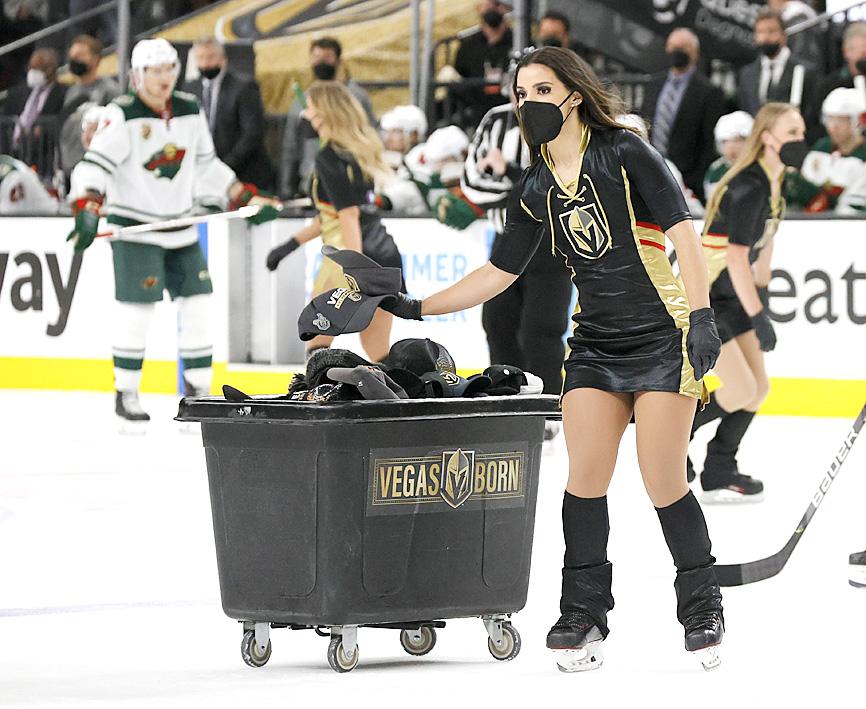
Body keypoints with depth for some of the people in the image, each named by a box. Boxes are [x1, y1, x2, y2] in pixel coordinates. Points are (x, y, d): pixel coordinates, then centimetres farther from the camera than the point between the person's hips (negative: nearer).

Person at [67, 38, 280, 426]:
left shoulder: (190, 111, 7)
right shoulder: (122, 116, -13)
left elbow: (206, 167, 16)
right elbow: (95, 165, -20)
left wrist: (246, 197, 10)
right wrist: (87, 209, -35)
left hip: (180, 226, 6)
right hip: (134, 228, -6)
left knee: (198, 303, 3)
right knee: (137, 308, -9)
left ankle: (199, 388, 13)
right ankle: (126, 393, 3)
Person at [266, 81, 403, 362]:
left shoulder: (330, 157, -12)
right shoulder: (361, 150, 14)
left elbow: (349, 216, -20)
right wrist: (292, 243, 26)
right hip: (384, 252, 8)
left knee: (317, 341, 7)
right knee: (378, 354, 10)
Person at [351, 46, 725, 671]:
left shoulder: (624, 154, -8)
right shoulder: (535, 191, 8)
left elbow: (682, 232, -11)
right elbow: (499, 273, 14)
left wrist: (702, 315, -20)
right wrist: (418, 308, 9)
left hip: (662, 335, -5)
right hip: (594, 344, 5)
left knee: (664, 481, -7)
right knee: (586, 477, -5)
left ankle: (703, 610, 10)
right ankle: (584, 618, 4)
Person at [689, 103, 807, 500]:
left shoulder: (773, 183, 7)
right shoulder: (749, 186, -23)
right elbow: (737, 257, -24)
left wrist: (762, 299, 16)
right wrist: (757, 317, -21)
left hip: (728, 298, 10)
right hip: (698, 301, -10)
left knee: (758, 388, 8)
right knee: (741, 391, -11)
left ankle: (719, 475, 18)